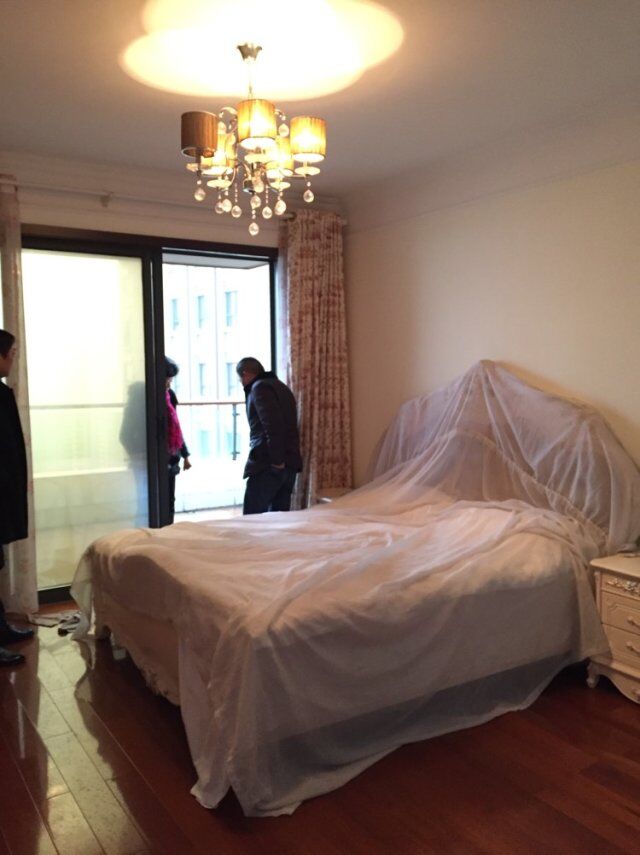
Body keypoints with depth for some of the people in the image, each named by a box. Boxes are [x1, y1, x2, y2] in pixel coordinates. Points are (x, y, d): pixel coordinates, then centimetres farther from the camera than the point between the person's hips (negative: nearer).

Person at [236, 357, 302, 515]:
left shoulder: (260, 388, -6)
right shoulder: (280, 386, 22)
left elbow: (273, 425, -20)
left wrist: (276, 460, -19)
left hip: (267, 465, -9)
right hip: (290, 463, 9)